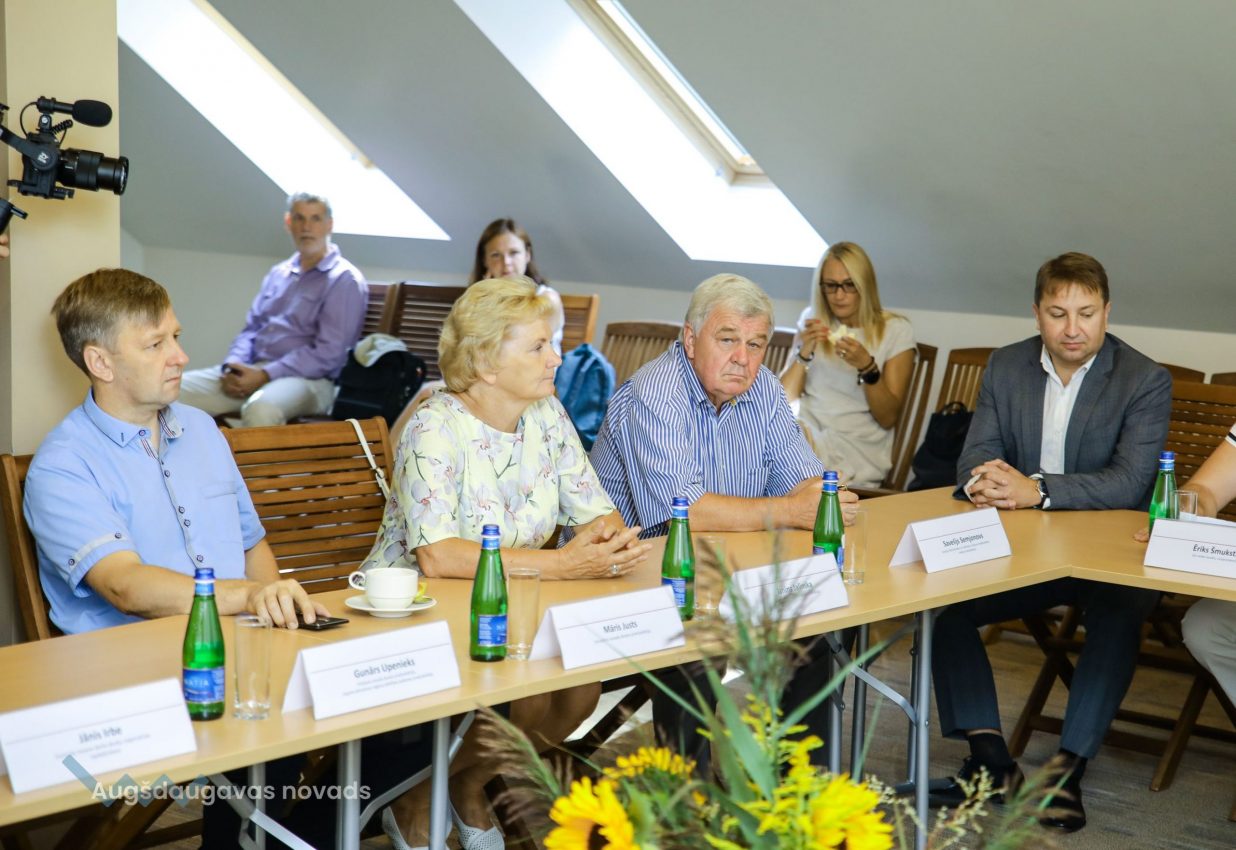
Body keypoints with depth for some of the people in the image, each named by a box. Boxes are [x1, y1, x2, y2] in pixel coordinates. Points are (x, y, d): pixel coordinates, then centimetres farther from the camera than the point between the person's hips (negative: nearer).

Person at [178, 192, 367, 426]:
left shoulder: (344, 280, -2)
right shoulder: (278, 273, 22)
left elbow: (327, 354, -11)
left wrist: (264, 375, -17)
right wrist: (233, 367, 0)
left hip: (307, 379, -7)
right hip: (251, 370, 7)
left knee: (261, 409, -41)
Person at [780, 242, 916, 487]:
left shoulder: (895, 330, 3)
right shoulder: (812, 321, 13)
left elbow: (888, 418, -2)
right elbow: (784, 400, 6)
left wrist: (866, 366, -17)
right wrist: (804, 353, -10)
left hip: (856, 446, -3)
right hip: (807, 427, 3)